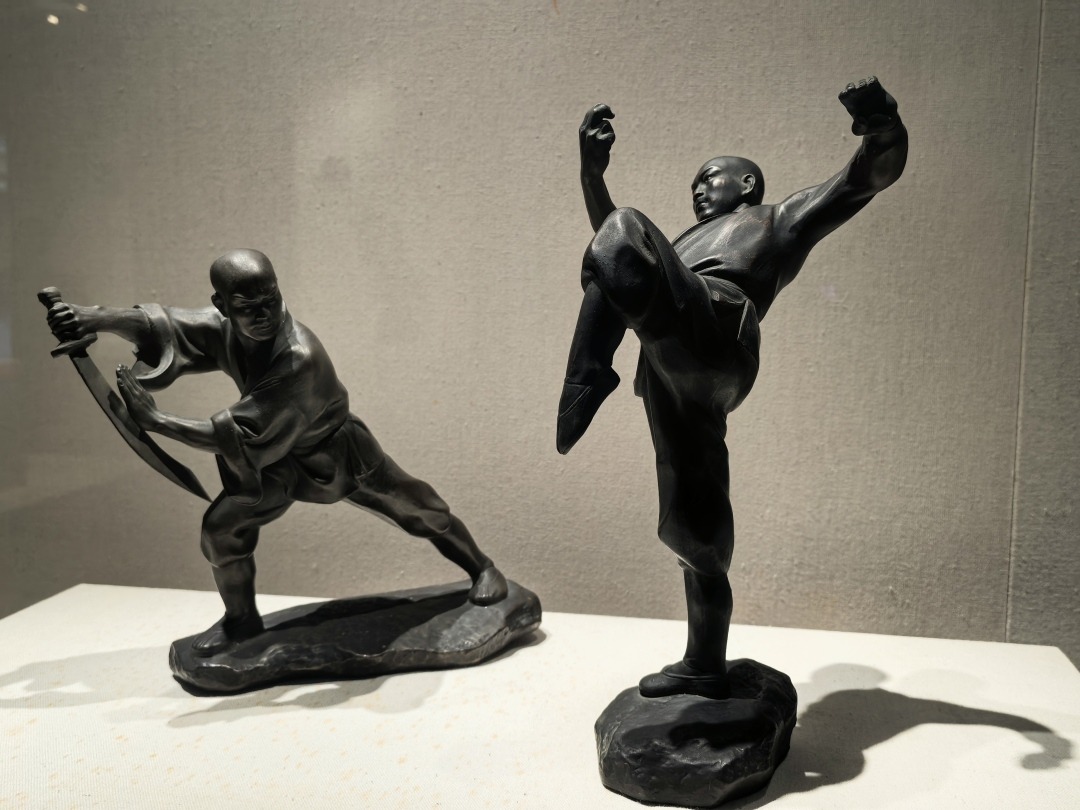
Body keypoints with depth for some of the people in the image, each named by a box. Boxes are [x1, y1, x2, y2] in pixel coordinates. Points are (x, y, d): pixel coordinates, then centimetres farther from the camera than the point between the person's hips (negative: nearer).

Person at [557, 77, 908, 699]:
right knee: (691, 526, 5)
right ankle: (705, 668, 17)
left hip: (715, 329, -6)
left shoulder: (786, 218, 28)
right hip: (679, 367, 7)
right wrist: (592, 172, 34)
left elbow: (874, 175, 17)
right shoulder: (693, 243, 45)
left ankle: (590, 378, -37)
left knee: (626, 229, -25)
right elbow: (611, 256, 43)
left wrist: (884, 130, -7)